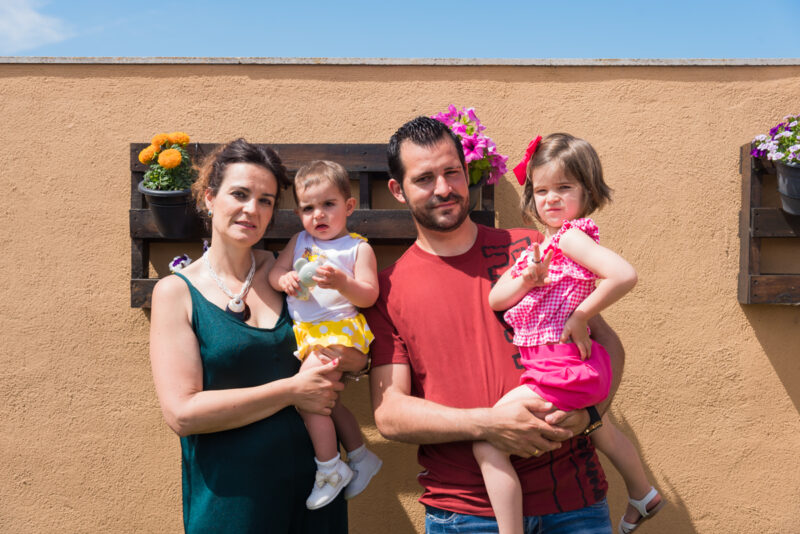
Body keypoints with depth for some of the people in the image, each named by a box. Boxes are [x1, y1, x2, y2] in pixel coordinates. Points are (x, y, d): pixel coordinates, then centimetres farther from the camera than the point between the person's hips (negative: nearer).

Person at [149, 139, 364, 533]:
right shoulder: (176, 292, -7)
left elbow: (360, 357, 7)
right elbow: (182, 413, -16)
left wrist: (338, 362, -15)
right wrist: (291, 390, -17)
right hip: (228, 496, -3)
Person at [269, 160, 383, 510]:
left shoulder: (358, 248, -2)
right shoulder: (299, 242, 14)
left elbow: (368, 297, -9)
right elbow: (274, 271, 8)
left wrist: (342, 282, -29)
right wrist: (285, 279, -16)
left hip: (340, 330, -7)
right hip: (305, 333, 7)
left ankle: (330, 468, -4)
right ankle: (361, 458, 34)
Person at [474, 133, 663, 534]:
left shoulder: (571, 234, -14)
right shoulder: (538, 246, 13)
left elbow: (624, 275, -31)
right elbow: (495, 300, 5)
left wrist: (580, 316, -21)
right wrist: (526, 279, -14)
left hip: (561, 368, -11)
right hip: (567, 367, 11)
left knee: (486, 440, -13)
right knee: (598, 428, 35)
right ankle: (643, 496, 60)